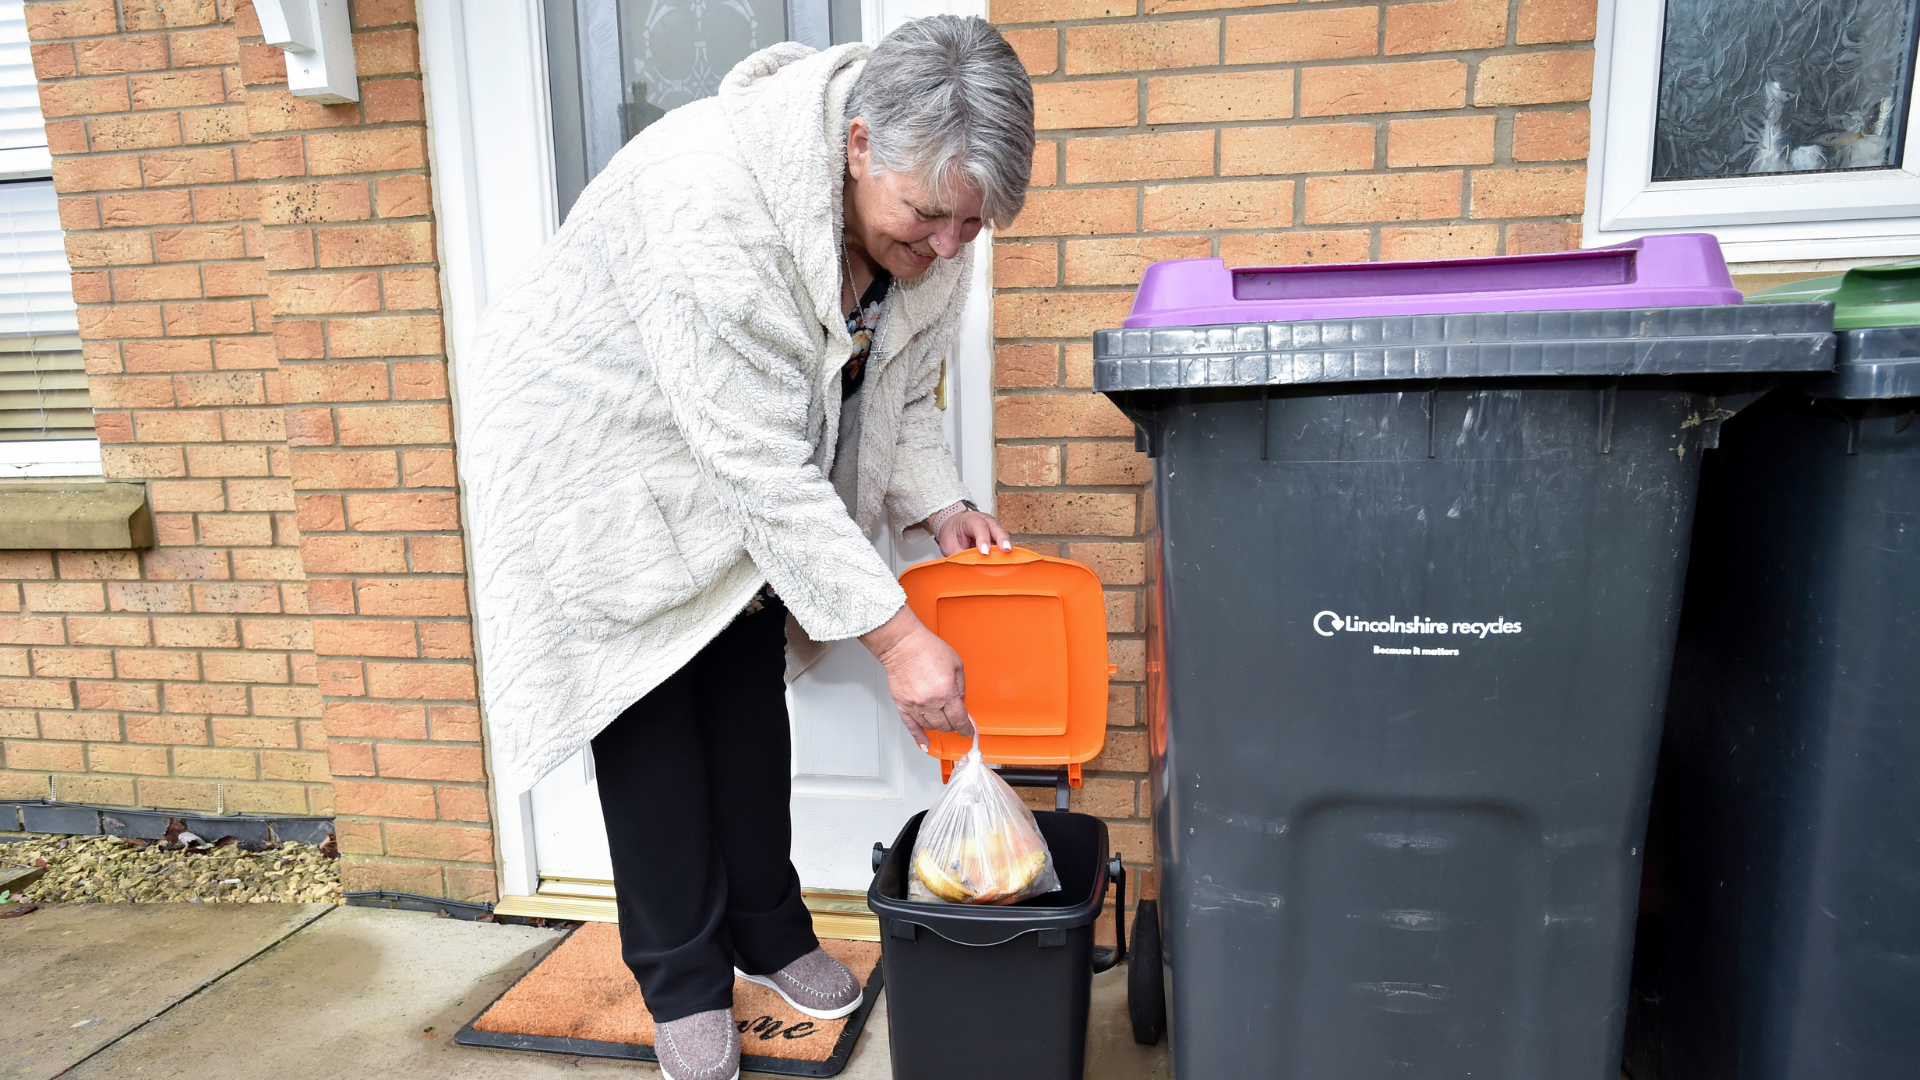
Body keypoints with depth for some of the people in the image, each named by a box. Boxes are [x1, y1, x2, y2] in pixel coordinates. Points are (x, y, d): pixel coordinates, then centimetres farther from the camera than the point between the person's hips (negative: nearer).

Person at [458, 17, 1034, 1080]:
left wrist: (941, 505, -18)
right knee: (654, 716, -1)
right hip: (604, 454, -6)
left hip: (742, 461, 6)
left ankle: (769, 931, 28)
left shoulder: (926, 221, -14)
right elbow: (761, 463, -38)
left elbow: (901, 394, 0)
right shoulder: (715, 202, -39)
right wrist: (895, 636, -35)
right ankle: (683, 981, 17)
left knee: (751, 698, 10)